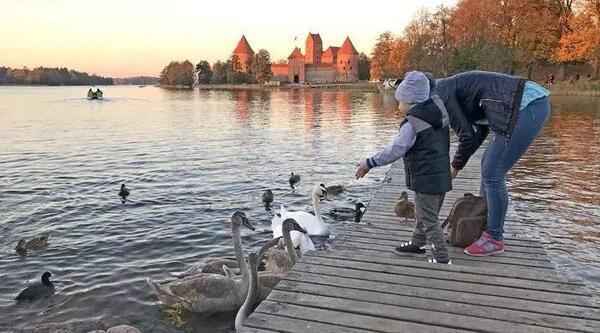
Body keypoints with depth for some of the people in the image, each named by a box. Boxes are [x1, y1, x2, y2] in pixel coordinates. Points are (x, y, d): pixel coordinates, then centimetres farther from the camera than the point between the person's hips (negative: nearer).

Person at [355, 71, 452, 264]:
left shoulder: (412, 124, -19)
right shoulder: (439, 106, 3)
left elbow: (395, 150, -23)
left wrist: (370, 163, -18)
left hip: (425, 179, -9)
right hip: (442, 176, 9)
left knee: (429, 220, 0)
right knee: (425, 214, 23)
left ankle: (442, 258, 3)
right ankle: (417, 243, 40)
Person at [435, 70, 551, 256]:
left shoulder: (440, 94, -6)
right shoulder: (454, 89, 23)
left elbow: (467, 136, -7)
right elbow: (482, 130, 27)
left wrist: (457, 165, 10)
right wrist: (458, 163, 25)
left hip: (527, 107, -10)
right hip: (534, 104, 10)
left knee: (492, 174, -4)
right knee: (489, 167, 18)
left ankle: (494, 239, 9)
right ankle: (484, 225, 31)